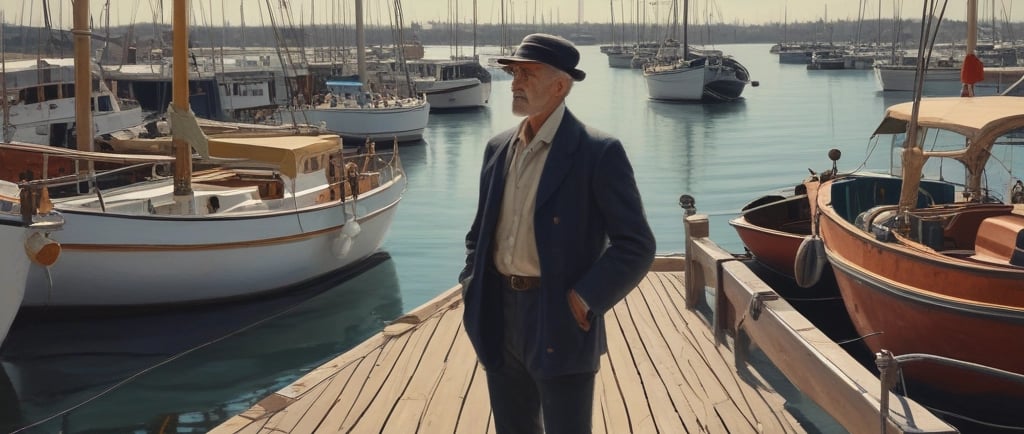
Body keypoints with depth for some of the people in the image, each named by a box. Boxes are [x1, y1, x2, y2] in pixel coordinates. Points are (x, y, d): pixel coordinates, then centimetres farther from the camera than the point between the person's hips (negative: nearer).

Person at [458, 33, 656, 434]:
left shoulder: (598, 152, -11)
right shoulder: (498, 148, 9)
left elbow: (636, 245, -13)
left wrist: (582, 301, -18)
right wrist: (472, 287, 6)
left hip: (560, 324, -6)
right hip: (500, 320, 6)